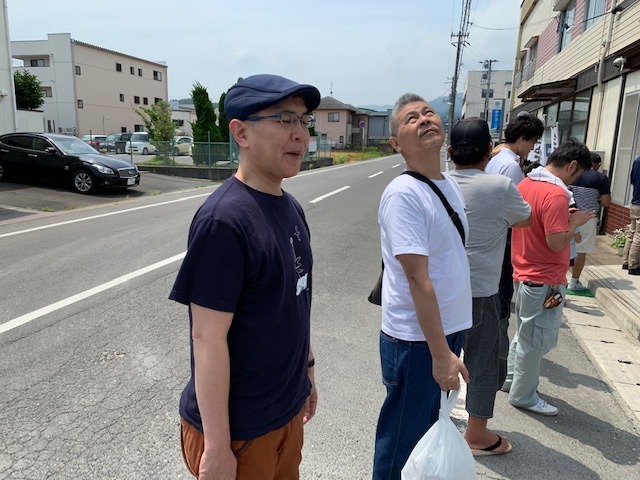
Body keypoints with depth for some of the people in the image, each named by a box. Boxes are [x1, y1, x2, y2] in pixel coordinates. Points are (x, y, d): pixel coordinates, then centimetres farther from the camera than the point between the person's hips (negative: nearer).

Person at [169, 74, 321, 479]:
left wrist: (307, 370, 15)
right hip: (239, 430, -8)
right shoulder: (224, 220, -24)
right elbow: (208, 338, -23)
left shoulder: (291, 208, 2)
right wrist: (217, 447, -19)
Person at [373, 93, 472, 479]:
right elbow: (418, 278, -23)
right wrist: (440, 353, -22)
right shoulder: (403, 194, -20)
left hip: (449, 329, 8)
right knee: (403, 442, 11)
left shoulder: (451, 184, 6)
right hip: (416, 340, -8)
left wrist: (449, 342, 13)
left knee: (431, 430, 25)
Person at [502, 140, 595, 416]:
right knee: (537, 339, 6)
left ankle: (511, 378, 37)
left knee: (525, 333, 23)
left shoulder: (526, 184, 4)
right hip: (545, 280, -9)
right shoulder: (556, 194, -23)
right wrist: (574, 222, -9)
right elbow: (557, 243, -25)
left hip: (524, 273, 9)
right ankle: (523, 395, 20)